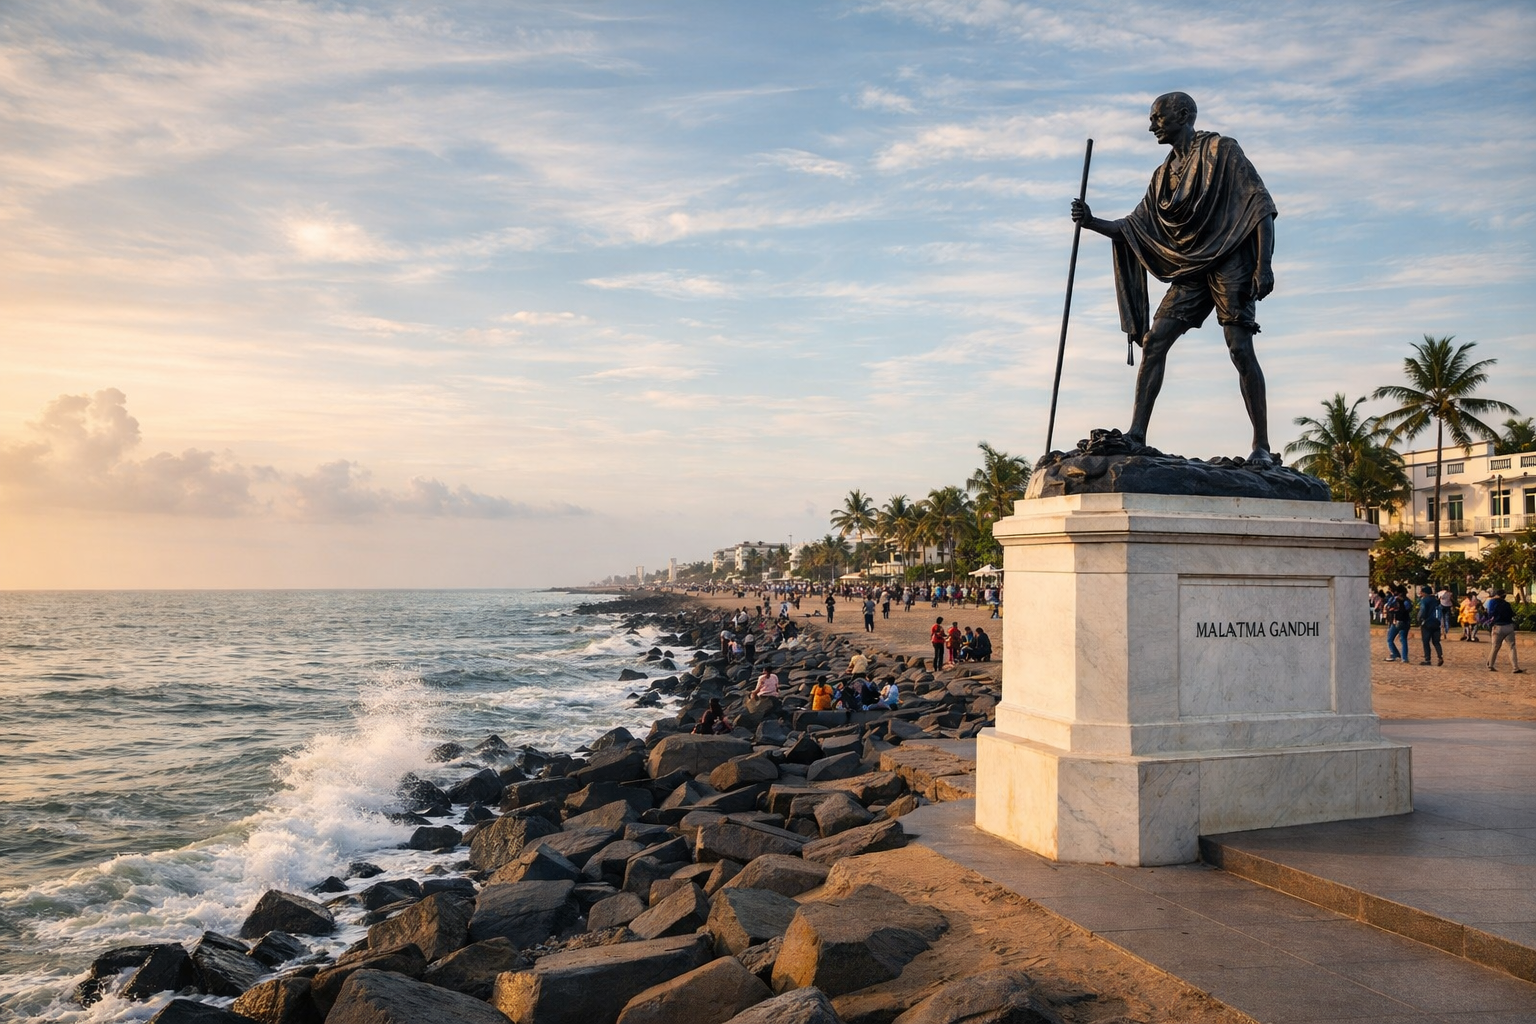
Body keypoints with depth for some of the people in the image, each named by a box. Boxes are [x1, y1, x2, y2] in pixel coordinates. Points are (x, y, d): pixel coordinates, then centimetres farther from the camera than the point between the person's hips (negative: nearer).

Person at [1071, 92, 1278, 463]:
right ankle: (1136, 435, -9)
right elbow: (1133, 229, 16)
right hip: (1189, 270, 6)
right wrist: (1092, 222, -1)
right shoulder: (1164, 174, 19)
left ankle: (1262, 446, -9)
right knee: (1153, 342, -8)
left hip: (1229, 264, -6)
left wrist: (1264, 265, -15)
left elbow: (1261, 206, -6)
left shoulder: (1222, 151, 1)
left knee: (1240, 348, -12)